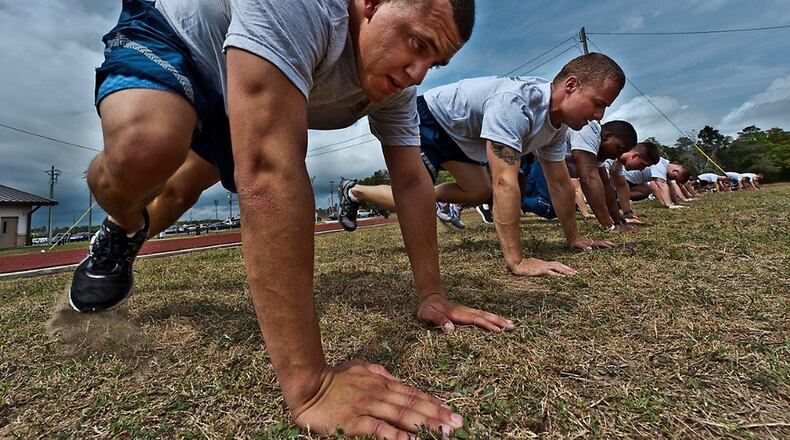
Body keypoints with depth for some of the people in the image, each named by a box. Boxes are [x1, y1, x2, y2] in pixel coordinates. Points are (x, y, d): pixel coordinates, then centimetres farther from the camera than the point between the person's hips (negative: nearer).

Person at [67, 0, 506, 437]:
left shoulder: (397, 83, -18)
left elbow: (411, 181, -17)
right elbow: (270, 169, -53)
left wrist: (432, 297, -19)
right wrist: (307, 383, -52)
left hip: (227, 99, 6)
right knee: (148, 150, -37)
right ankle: (121, 230, 0)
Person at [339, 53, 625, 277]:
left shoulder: (557, 122, -7)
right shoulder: (515, 104, -37)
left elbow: (560, 183, 1)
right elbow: (505, 183, -44)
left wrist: (573, 237, 3)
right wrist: (516, 261, -43)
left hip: (456, 132, 9)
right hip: (425, 119, -8)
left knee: (479, 193, 6)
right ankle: (354, 192, 8)